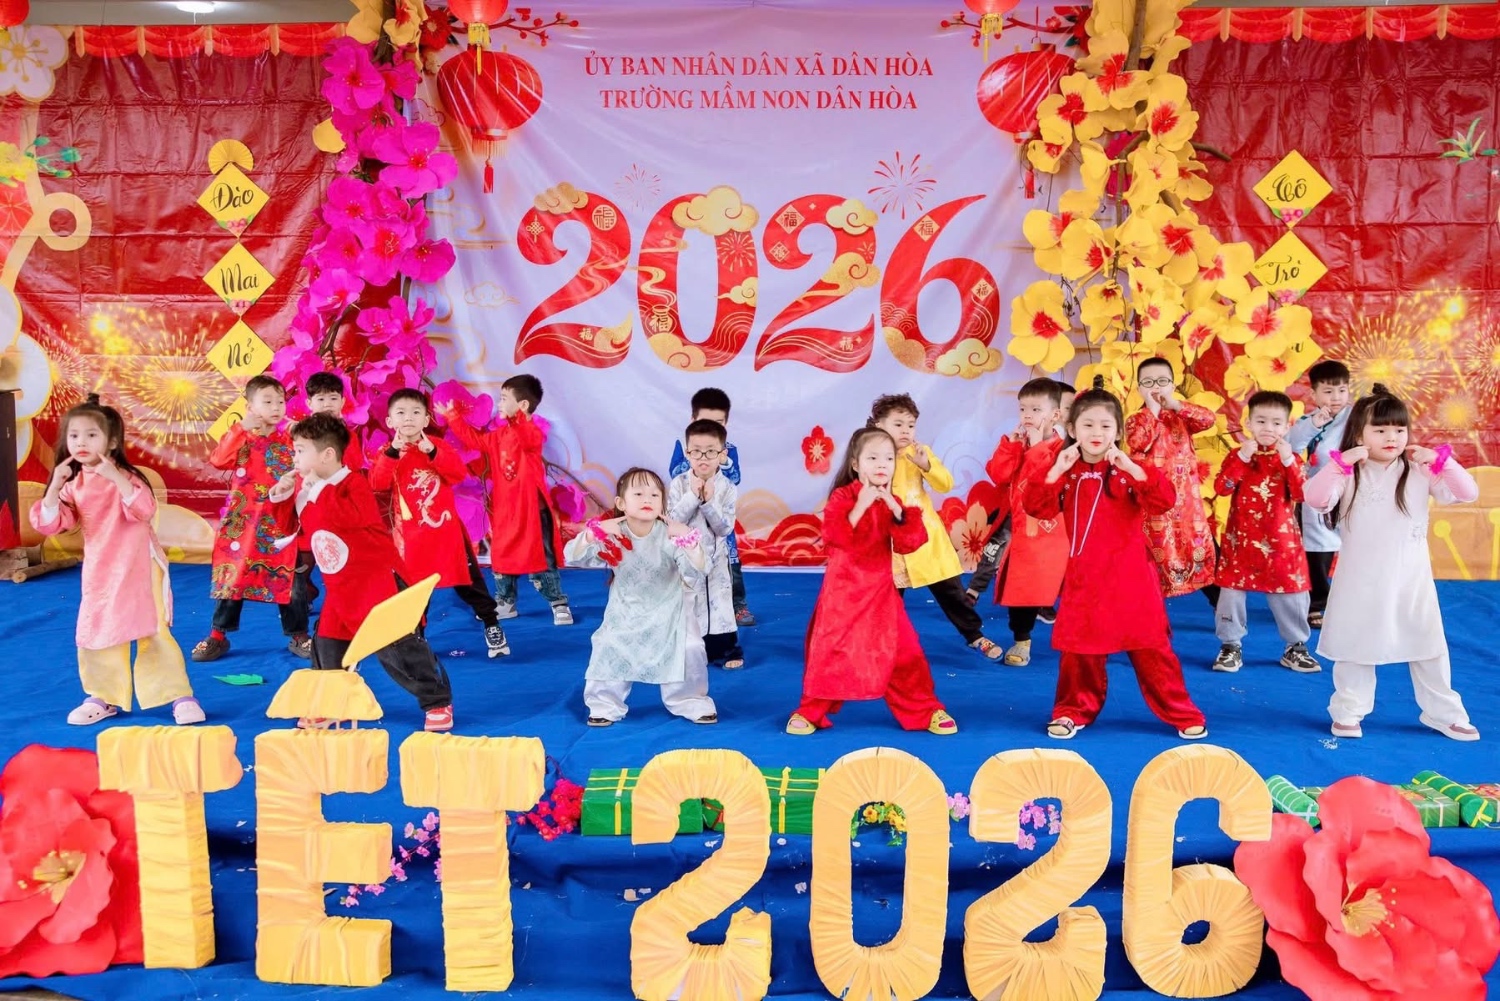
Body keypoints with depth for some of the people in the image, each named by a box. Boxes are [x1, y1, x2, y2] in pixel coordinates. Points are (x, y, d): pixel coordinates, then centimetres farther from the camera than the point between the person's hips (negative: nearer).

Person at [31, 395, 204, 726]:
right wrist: (54, 487, -14)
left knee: (152, 632, -4)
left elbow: (145, 510, -26)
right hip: (98, 573, 6)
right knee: (95, 635, 11)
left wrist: (116, 478, -33)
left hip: (137, 568, -5)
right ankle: (103, 697, 27)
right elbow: (51, 524, -2)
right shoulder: (73, 485, 5)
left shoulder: (124, 476, -10)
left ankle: (180, 696, 4)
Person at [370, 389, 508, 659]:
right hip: (411, 535, 1)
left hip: (445, 529, -1)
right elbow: (377, 483, -16)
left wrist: (433, 452, -26)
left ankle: (491, 625, 18)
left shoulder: (439, 445, 0)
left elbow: (459, 474, -15)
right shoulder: (389, 453, 1)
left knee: (467, 579, 6)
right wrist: (393, 451, -26)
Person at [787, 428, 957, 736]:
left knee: (902, 650, 3)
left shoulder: (894, 502, 7)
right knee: (830, 650, 0)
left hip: (880, 589, 3)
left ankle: (925, 711, 17)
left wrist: (897, 510, -16)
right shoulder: (842, 497, -7)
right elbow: (835, 537, -21)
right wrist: (861, 506, -26)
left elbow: (909, 544, -4)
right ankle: (810, 712, 16)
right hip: (843, 588, -3)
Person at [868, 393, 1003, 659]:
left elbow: (946, 485, -8)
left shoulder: (920, 452, 2)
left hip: (926, 536, 2)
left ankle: (975, 636, 22)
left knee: (950, 590, 10)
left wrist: (926, 465, -21)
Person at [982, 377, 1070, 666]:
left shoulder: (1063, 448, -10)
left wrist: (1037, 446, -22)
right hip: (1023, 534, 5)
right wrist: (1011, 445, -11)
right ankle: (1021, 641, 22)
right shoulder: (1016, 444, 9)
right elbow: (998, 475, -4)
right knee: (1020, 588, 9)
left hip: (1056, 535, -5)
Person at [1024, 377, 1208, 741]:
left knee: (1150, 646, 4)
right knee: (1079, 646, 8)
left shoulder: (1129, 469, -2)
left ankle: (1182, 714, 18)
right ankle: (1073, 711, 25)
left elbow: (1164, 502, -17)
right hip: (1084, 574, 2)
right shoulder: (1066, 472, 4)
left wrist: (1132, 467, -25)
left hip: (1129, 574, -2)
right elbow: (1037, 508, -8)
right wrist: (1056, 470, -16)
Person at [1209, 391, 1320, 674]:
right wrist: (1242, 457, -22)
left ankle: (1295, 647, 23)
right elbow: (1221, 488, -16)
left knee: (1289, 594, 7)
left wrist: (1288, 461, -21)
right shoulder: (1237, 455, 0)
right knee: (1231, 591, 1)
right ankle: (1231, 645, 14)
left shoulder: (1290, 458, 2)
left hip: (1280, 540, 1)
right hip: (1241, 538, 0)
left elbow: (1302, 494, -12)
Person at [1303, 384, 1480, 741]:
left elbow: (1467, 493, -9)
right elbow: (1315, 499, -23)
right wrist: (1340, 463, -30)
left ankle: (1444, 713, 27)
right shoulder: (1350, 473, -8)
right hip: (1361, 580, -1)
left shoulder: (1419, 471, -3)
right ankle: (1348, 712, 25)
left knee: (1429, 647, 11)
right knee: (1355, 646, 11)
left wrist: (1440, 459, -20)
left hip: (1410, 578, 2)